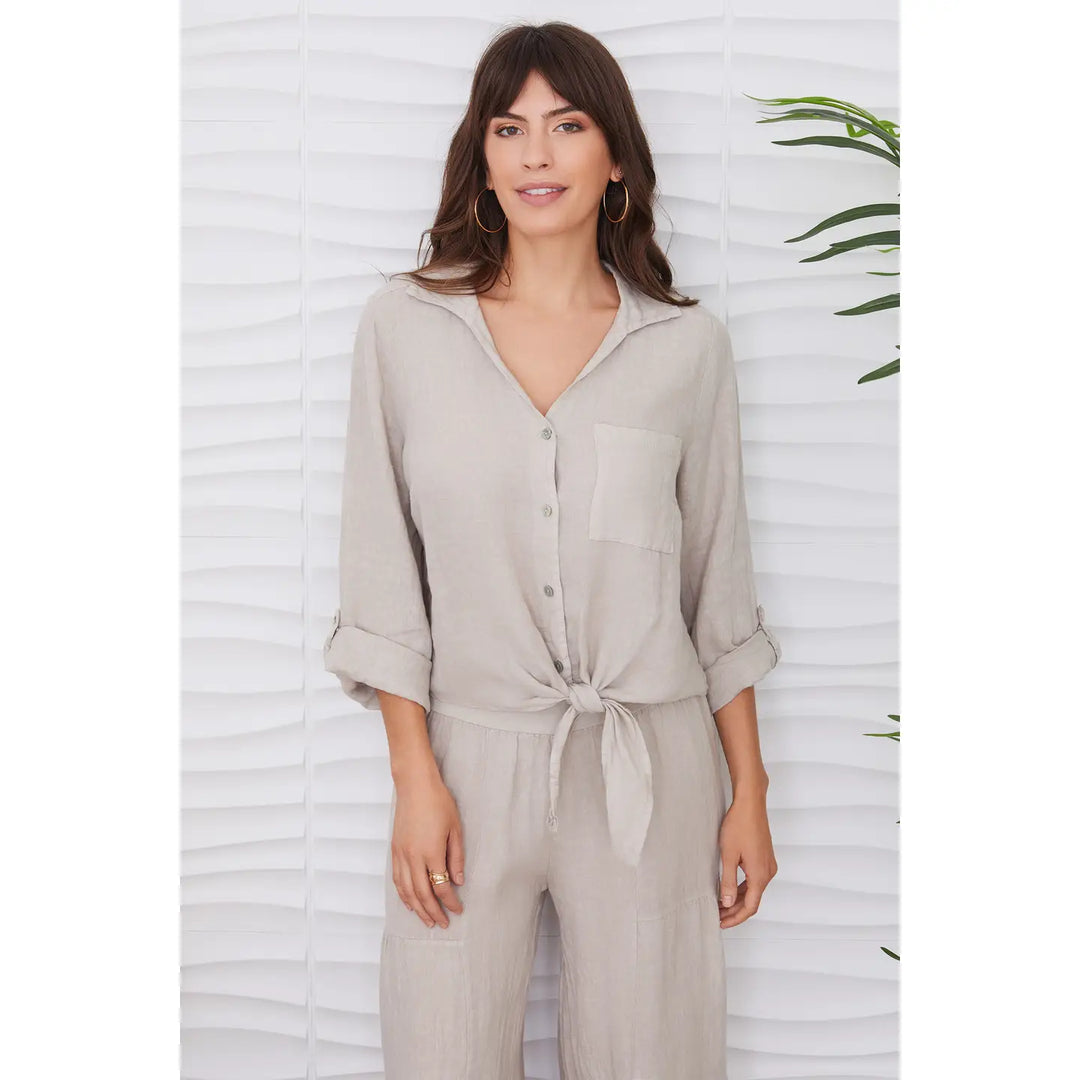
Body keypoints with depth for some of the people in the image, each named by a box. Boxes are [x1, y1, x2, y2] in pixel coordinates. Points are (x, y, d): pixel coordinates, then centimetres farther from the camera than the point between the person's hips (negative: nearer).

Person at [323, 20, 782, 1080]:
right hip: (468, 755, 0)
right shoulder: (404, 324, 1)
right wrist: (414, 774, -5)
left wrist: (749, 793, 6)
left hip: (648, 766, 1)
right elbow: (380, 568, 0)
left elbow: (719, 584, 7)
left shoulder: (687, 344, 2)